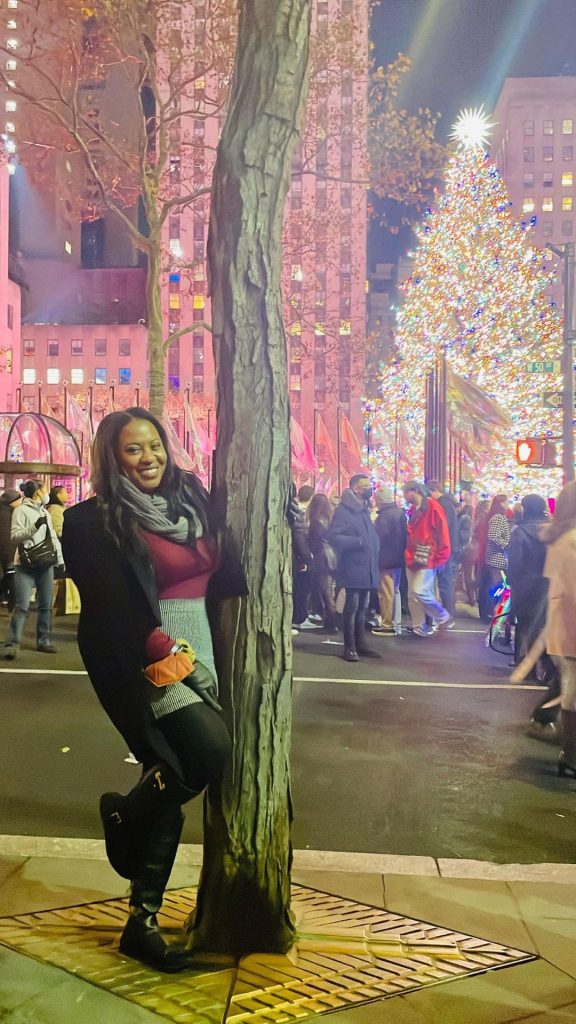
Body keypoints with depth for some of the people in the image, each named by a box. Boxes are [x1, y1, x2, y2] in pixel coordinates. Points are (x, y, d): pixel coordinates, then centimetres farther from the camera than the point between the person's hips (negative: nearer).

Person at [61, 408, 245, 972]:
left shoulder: (191, 498, 11)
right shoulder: (94, 523, -6)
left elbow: (225, 574, 14)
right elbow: (109, 608, -11)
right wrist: (159, 651, -17)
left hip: (194, 651, 6)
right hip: (143, 661, -6)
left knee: (173, 782, 6)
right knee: (209, 748, -23)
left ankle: (143, 921, 20)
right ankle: (122, 816, 9)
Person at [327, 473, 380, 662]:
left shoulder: (364, 510, 16)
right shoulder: (344, 510, -10)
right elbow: (333, 537, -20)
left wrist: (374, 546, 8)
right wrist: (358, 542, -21)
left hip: (367, 568, 8)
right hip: (353, 568, -8)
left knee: (362, 607, 12)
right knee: (352, 607, -5)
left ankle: (360, 643, 19)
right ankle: (349, 648, 1)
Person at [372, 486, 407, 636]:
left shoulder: (384, 516, -21)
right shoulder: (400, 513, 9)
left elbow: (377, 538, -22)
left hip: (386, 559, -9)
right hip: (398, 558, 9)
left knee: (386, 592, -3)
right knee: (395, 590, 17)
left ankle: (388, 625, 1)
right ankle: (396, 623, 22)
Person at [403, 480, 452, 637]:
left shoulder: (432, 507, -10)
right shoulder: (413, 510, 15)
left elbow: (442, 533, -12)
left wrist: (440, 557, -12)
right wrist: (409, 555, 11)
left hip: (427, 559, -8)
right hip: (412, 559, 8)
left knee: (420, 592, -14)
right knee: (412, 595, 5)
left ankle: (444, 618, 6)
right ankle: (419, 628, 12)